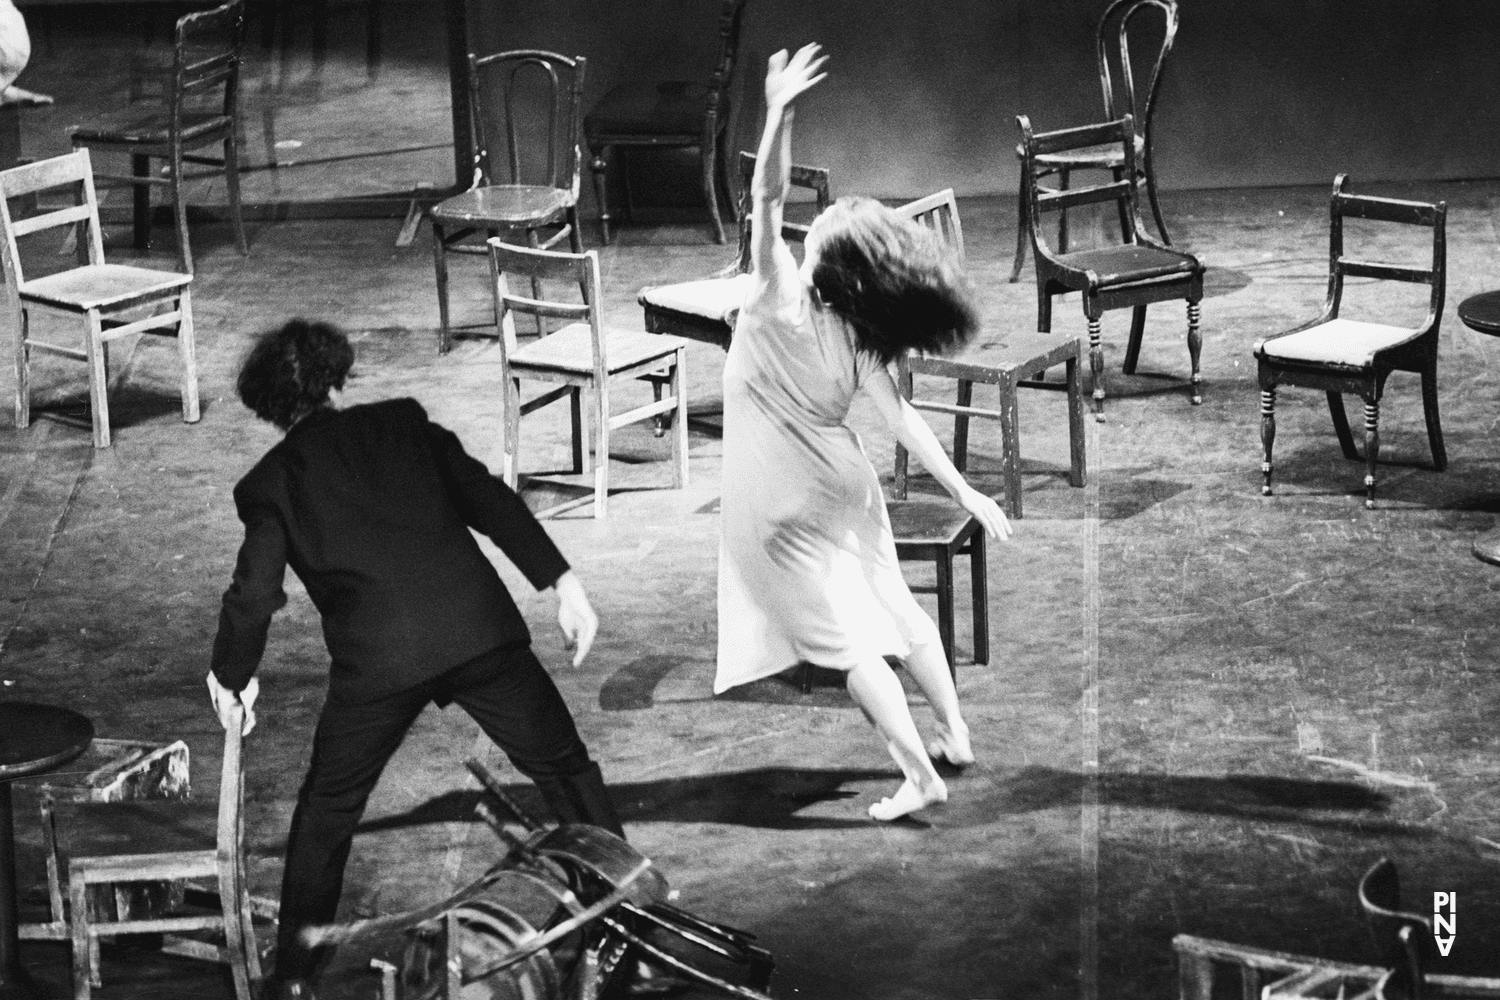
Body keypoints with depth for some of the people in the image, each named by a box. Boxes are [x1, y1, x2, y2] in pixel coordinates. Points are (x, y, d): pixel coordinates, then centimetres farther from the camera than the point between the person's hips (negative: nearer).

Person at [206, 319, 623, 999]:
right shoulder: (403, 422, 18)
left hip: (375, 659, -1)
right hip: (478, 627, 1)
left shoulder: (270, 483, 14)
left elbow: (255, 594, 7)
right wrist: (561, 581, 6)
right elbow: (489, 499, 8)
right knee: (564, 769, 17)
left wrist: (231, 677, 24)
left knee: (326, 811, 18)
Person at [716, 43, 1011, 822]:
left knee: (847, 637, 1)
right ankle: (955, 734, 31)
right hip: (841, 486, 5)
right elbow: (905, 422, -10)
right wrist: (965, 493, -3)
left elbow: (766, 196, -33)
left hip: (783, 503, -5)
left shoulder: (781, 300, -26)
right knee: (895, 606, 22)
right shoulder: (863, 336, -13)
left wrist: (778, 113, -43)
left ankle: (919, 773, -4)